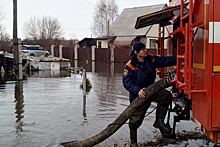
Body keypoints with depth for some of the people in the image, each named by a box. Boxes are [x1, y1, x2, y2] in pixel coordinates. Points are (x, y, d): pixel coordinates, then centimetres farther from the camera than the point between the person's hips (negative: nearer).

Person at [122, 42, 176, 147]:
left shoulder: (152, 60, -3)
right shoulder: (130, 66, -16)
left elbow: (166, 61, -2)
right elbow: (126, 81, -21)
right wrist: (137, 90, -32)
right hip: (138, 95, -4)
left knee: (166, 95, -18)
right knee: (136, 119, -1)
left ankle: (159, 121, -5)